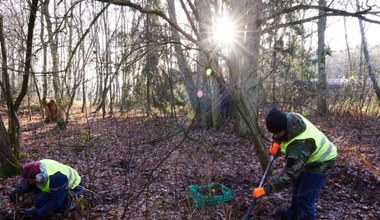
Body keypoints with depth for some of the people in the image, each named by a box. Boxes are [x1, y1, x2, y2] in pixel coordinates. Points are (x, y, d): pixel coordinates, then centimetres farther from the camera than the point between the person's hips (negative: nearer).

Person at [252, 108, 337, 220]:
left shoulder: (301, 144, -45)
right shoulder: (288, 118, -23)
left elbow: (289, 175, -41)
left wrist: (265, 189, -36)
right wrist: (276, 142, -11)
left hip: (320, 162, -9)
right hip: (307, 158, 9)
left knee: (304, 200, -10)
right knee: (297, 188, 25)